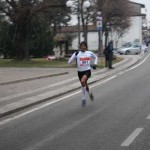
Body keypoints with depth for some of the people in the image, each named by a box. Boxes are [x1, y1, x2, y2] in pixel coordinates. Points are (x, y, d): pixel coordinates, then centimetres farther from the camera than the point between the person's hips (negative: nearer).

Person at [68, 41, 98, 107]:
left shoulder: (89, 53, 0)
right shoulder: (77, 53, -5)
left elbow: (95, 57, 22)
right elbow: (69, 62, -12)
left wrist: (95, 64, 8)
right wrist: (75, 56, -23)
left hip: (87, 71, -2)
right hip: (80, 72, 2)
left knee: (82, 81, -30)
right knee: (85, 85, 17)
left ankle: (84, 98, -15)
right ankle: (90, 93, 51)